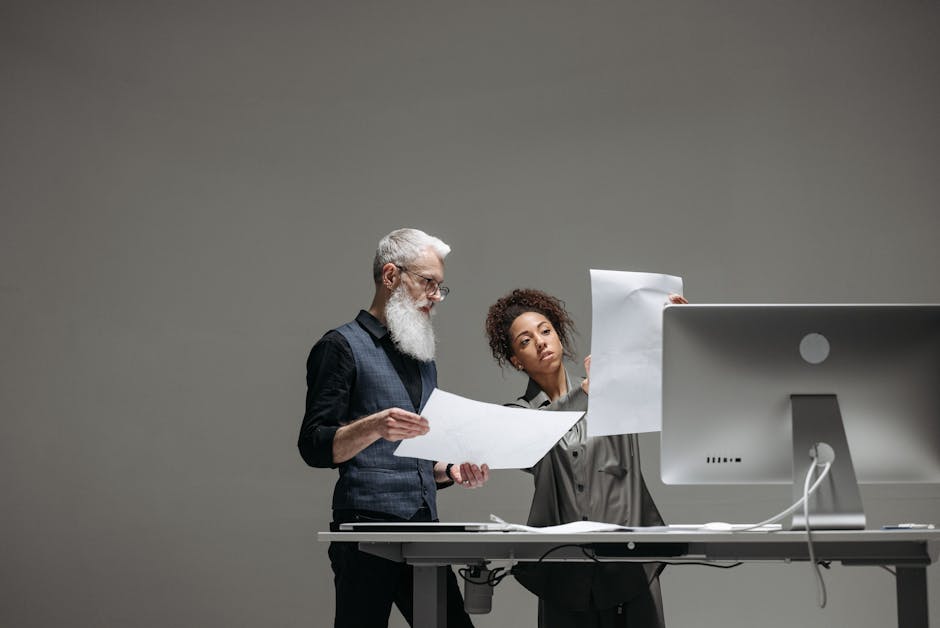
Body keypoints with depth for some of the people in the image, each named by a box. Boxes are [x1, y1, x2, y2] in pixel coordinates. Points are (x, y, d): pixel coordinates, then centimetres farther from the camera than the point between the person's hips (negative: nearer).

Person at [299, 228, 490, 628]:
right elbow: (315, 447, -9)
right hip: (367, 530, -7)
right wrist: (374, 428, -25)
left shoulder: (424, 360, 23)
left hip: (423, 534, 7)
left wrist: (453, 472, 7)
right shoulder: (343, 347, 0)